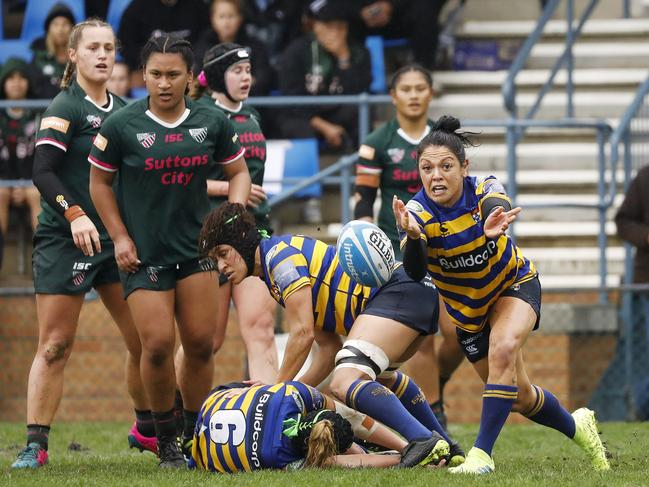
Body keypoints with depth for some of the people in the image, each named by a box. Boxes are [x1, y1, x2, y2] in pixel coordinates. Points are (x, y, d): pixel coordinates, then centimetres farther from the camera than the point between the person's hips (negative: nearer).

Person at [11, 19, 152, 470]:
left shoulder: (122, 111, 12)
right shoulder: (65, 108, -8)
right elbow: (43, 171, -17)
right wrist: (74, 215, -28)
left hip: (117, 240, 6)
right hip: (65, 242, -6)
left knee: (146, 339, 5)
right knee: (55, 346, -7)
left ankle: (148, 428, 23)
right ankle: (35, 444, -3)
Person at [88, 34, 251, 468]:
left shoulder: (212, 122, 1)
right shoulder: (122, 126, -7)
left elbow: (239, 172, 13)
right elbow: (100, 181, 5)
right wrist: (119, 236, -2)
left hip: (197, 248, 3)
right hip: (143, 253, -3)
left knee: (201, 343, 0)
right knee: (158, 344, -12)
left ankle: (196, 434, 16)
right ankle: (166, 441, 5)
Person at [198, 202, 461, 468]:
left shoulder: (279, 253, -7)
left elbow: (303, 333, -12)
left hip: (398, 289, -11)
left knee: (344, 384, -25)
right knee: (377, 372, 36)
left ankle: (426, 441, -36)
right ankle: (447, 448, 37)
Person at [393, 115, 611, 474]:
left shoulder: (484, 190, -26)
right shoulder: (417, 211, -25)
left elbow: (497, 206, -50)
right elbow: (415, 272, -39)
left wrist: (493, 225, -74)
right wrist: (413, 237, -61)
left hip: (515, 284, -2)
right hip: (467, 307, 2)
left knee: (503, 348, -32)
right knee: (519, 395, 8)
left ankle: (482, 454, -28)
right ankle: (576, 426, 39)